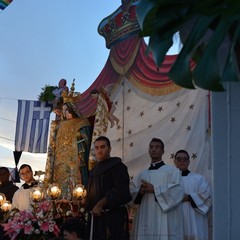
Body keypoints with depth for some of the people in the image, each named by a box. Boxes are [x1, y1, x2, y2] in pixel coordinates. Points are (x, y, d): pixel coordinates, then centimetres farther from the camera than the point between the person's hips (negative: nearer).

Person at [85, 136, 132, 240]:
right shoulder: (94, 171, 20)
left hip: (113, 216, -7)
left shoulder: (118, 167, -4)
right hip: (95, 216, 7)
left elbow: (120, 191, -16)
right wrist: (90, 208, 13)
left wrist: (101, 204, -19)